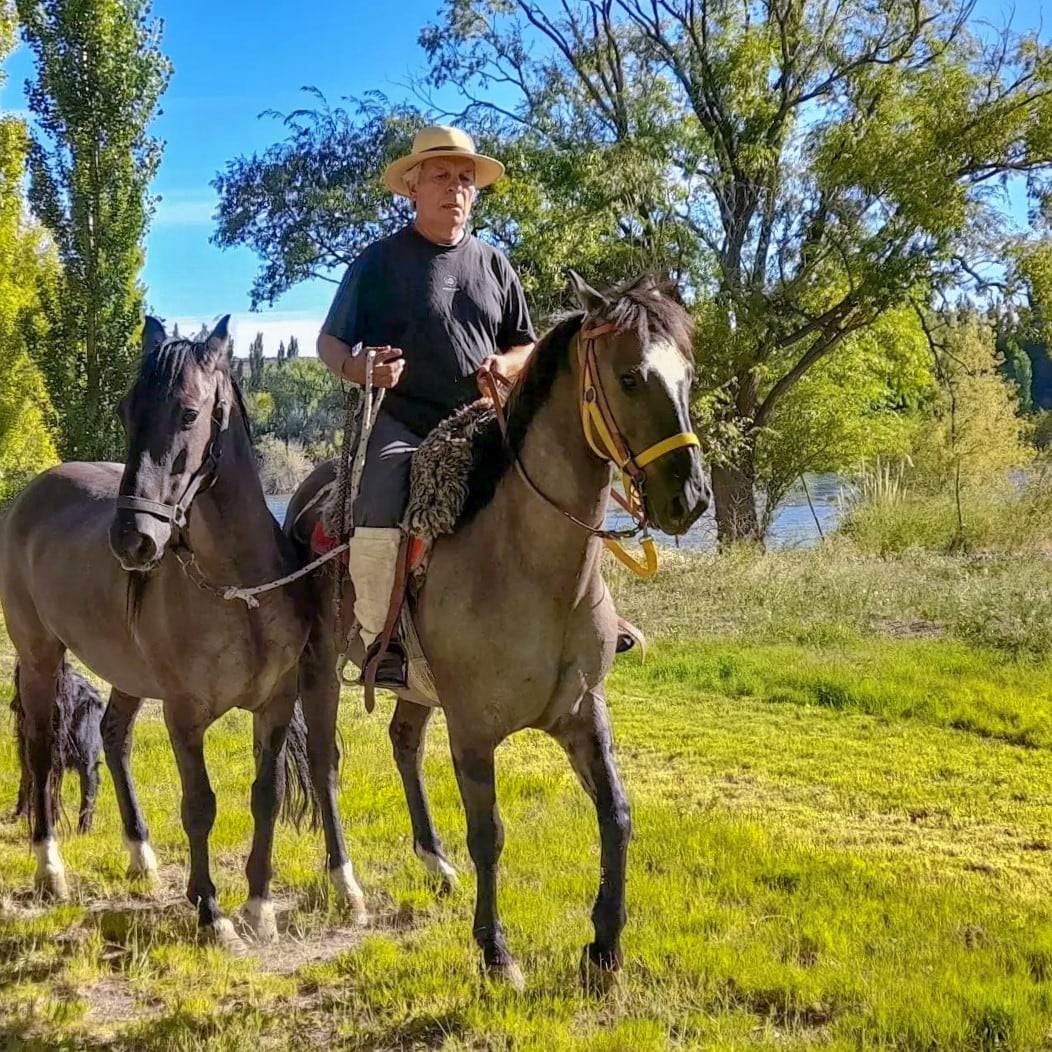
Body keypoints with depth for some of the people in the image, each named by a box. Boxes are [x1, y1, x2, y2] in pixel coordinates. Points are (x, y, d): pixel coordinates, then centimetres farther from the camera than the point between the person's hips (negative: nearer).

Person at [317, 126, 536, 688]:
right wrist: (359, 368, -16)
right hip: (402, 426, -4)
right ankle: (380, 640, -9)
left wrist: (506, 366, -2)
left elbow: (527, 346, 22)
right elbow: (329, 342, 7)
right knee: (379, 527, -29)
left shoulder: (493, 265, 17)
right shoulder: (380, 261, 5)